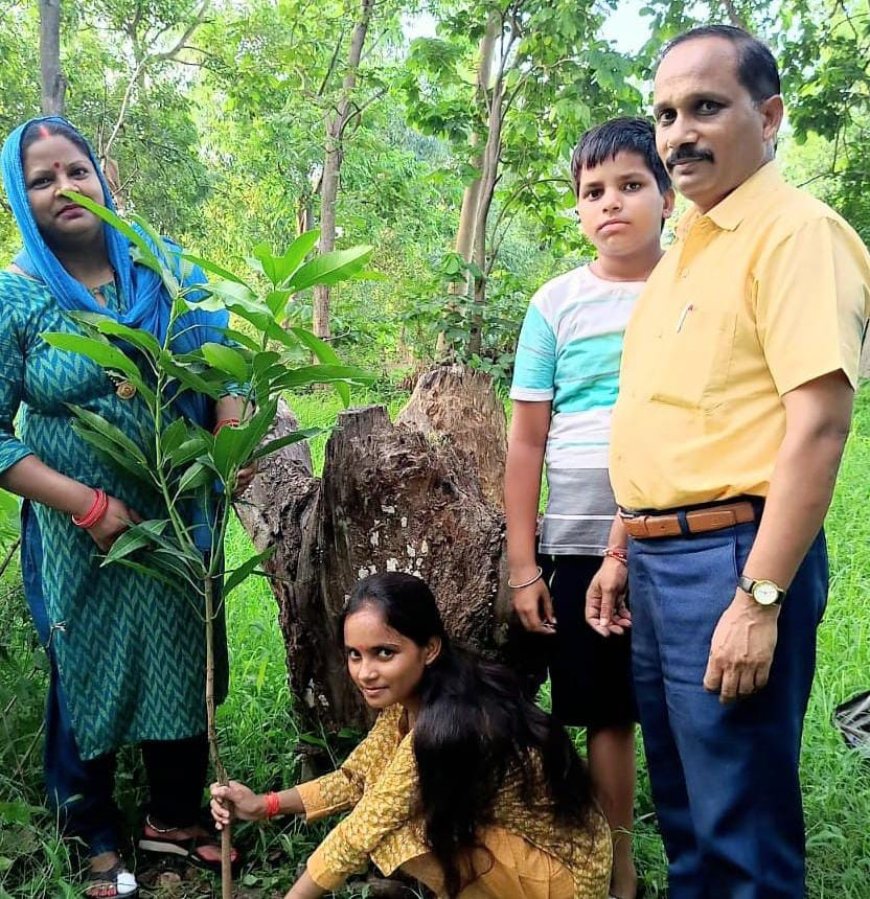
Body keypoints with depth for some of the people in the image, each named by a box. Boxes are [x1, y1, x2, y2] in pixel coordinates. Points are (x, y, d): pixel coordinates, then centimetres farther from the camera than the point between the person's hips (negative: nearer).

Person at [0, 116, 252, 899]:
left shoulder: (160, 272, -2)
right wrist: (88, 506, -18)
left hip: (179, 520, 3)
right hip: (81, 536, -3)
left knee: (182, 669, 16)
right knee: (90, 678, 13)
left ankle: (175, 817, 39)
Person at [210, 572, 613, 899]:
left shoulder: (445, 726, -30)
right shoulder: (416, 695, -5)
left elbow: (359, 835, -22)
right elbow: (357, 777, 4)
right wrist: (263, 805, -8)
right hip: (526, 839, 8)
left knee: (396, 831, -21)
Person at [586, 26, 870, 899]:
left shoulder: (796, 232, -11)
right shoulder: (683, 250, 16)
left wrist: (760, 597, -23)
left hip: (730, 557, -9)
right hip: (659, 558, 9)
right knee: (684, 809, 21)